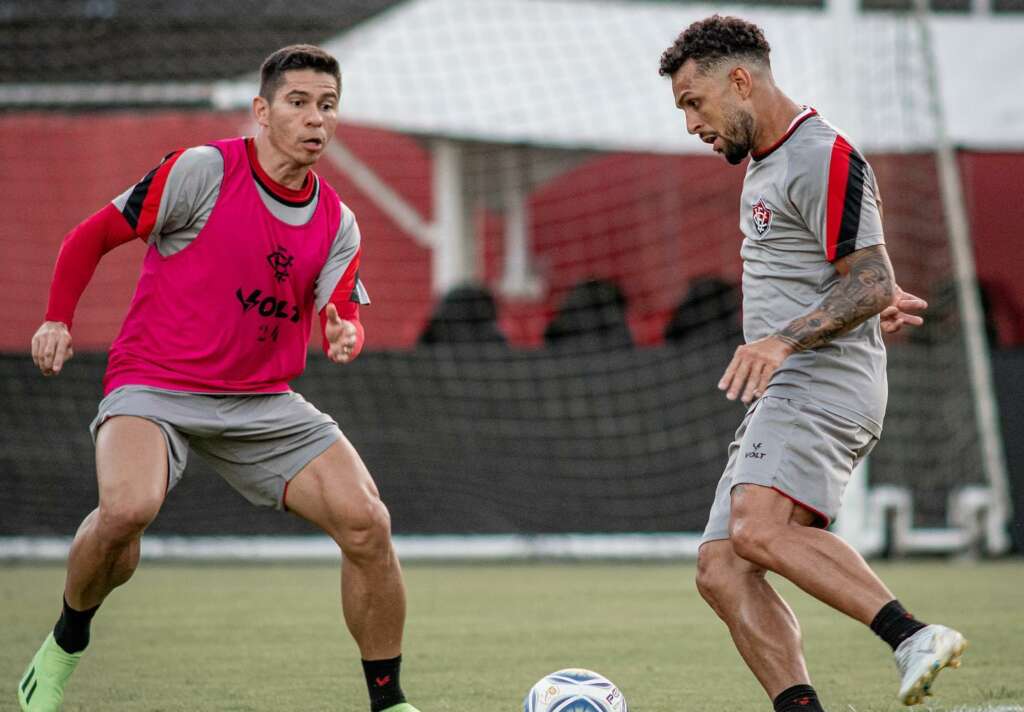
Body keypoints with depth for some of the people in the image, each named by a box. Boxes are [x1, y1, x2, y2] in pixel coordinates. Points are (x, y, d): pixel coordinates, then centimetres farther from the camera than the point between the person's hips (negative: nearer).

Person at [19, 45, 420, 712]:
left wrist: (346, 335, -20)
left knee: (368, 524, -13)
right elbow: (94, 235, -1)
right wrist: (57, 319, -10)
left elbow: (342, 317, 4)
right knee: (128, 508, -34)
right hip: (153, 385, -5)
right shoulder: (204, 170, -9)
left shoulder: (337, 222, 7)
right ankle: (64, 645, -3)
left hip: (262, 403, 5)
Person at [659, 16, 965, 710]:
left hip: (825, 383, -10)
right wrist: (869, 304, 43)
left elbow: (873, 284, -18)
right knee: (721, 570, -4)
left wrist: (783, 340, -27)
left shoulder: (823, 159, -10)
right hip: (782, 399, 10)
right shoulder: (763, 163, 22)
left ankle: (913, 635, -37)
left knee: (757, 528, -33)